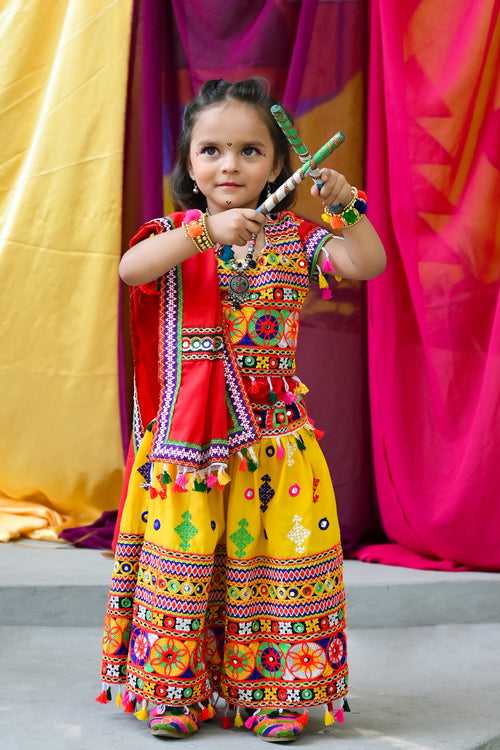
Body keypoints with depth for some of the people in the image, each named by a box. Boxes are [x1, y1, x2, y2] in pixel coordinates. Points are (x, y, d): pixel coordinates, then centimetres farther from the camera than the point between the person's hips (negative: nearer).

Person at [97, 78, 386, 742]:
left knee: (276, 548, 1)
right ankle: (174, 692, 16)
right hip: (187, 432, -1)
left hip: (272, 431, 1)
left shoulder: (293, 239, 5)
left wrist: (344, 205, -20)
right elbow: (130, 268, -19)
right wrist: (206, 231, -29)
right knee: (182, 548, 2)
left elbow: (368, 264, -5)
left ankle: (275, 694, 14)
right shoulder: (176, 235, 2)